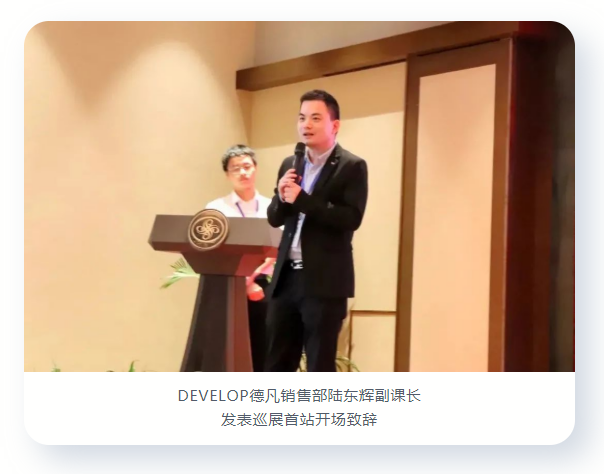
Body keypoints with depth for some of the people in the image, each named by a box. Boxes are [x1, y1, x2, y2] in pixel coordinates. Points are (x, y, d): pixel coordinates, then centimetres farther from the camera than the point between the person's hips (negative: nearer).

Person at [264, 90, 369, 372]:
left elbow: (351, 218, -17)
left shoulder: (352, 166, -5)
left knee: (319, 366, 1)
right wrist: (282, 197, -8)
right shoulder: (290, 165, 13)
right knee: (277, 361, 11)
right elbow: (275, 218, 14)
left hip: (325, 281, -6)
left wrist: (301, 199, -19)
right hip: (286, 277, 6)